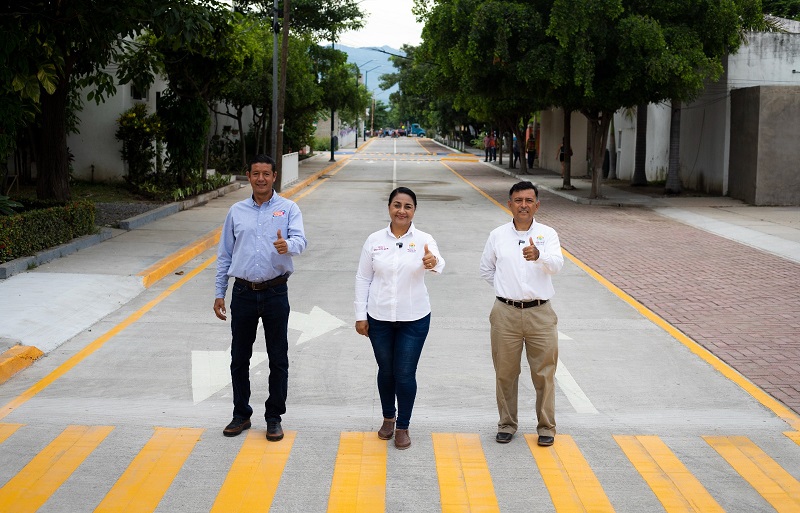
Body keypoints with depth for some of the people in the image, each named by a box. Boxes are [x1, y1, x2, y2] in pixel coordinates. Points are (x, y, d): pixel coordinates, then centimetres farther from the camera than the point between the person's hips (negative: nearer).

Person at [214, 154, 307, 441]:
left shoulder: (288, 209, 1)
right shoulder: (237, 211, 9)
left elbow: (300, 240, -16)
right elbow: (225, 254, 11)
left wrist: (287, 245, -41)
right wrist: (219, 294, 7)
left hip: (275, 293, -2)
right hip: (243, 293, 3)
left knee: (278, 358, 5)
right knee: (239, 358, 9)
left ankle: (274, 417, 17)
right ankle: (241, 415, 24)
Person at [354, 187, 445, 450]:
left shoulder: (424, 240, -7)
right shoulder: (374, 240, -2)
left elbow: (438, 262, -28)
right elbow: (363, 278, 2)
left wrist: (433, 262, -52)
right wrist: (360, 315, -1)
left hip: (414, 319, -2)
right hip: (379, 318, 2)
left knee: (406, 374, 3)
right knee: (386, 371, 15)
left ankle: (403, 427, 20)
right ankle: (388, 418, 36)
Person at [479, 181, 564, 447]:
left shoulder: (547, 234, 0)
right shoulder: (498, 235, 4)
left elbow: (557, 264, -18)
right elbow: (486, 269, 17)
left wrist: (538, 255, -39)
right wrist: (505, 289, 6)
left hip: (540, 313, -1)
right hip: (506, 313, 1)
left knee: (544, 373, 4)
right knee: (505, 373, 8)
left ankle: (546, 426, 17)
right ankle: (507, 424, 23)